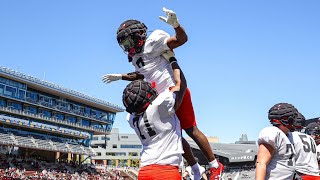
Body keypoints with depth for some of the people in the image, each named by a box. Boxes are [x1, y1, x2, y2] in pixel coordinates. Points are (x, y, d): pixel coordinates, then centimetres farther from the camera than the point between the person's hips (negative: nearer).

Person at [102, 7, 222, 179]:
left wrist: (175, 24, -34)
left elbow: (182, 39, -15)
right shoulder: (135, 58, 16)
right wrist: (120, 77, 34)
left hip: (175, 91, -8)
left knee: (191, 130, -5)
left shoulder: (153, 41, -8)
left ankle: (214, 165, 8)